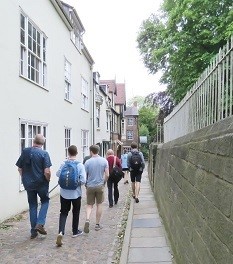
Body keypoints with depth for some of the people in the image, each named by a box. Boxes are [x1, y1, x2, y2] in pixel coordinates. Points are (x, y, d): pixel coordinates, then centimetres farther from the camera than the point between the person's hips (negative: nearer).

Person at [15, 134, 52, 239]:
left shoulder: (25, 152, 0)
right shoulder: (44, 153, -14)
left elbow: (19, 169, 5)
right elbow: (47, 172, -19)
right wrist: (48, 180, 0)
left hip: (28, 184, 4)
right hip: (41, 183, -4)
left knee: (32, 206, 14)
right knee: (45, 201, 18)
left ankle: (33, 231, 19)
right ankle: (40, 224, 3)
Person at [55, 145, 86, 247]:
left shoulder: (63, 164, -8)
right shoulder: (80, 165, -15)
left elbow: (58, 174, 8)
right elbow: (83, 181, -18)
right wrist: (77, 182, 3)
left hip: (64, 193, 1)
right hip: (76, 193, -1)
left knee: (63, 213, 9)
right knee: (76, 212, 18)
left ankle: (61, 232, -11)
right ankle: (75, 231, 32)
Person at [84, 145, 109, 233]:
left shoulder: (88, 162, -8)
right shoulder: (104, 161, -4)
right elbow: (107, 175, -5)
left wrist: (86, 184, 13)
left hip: (90, 186, -1)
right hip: (100, 186, 1)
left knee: (89, 205, 10)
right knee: (99, 205, 12)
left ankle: (87, 220, -12)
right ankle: (97, 224, 19)